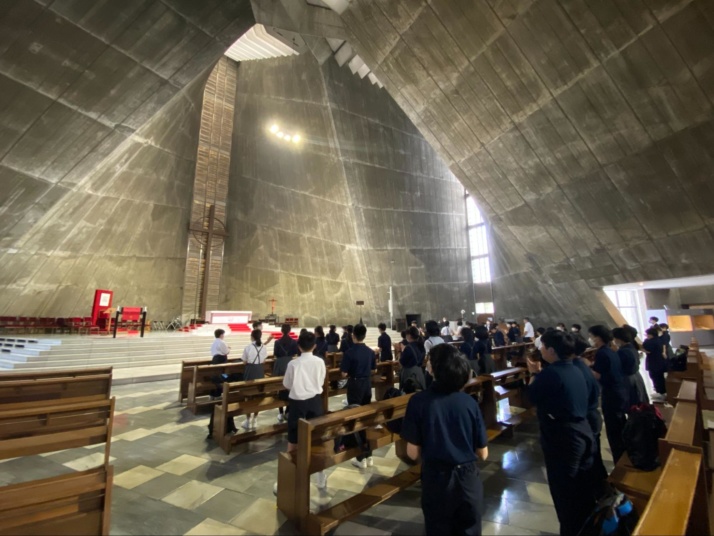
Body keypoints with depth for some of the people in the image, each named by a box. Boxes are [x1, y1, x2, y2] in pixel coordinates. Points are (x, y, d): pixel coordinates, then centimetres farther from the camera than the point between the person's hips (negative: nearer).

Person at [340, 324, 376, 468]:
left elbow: (344, 374, -16)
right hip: (367, 385, 5)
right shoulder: (371, 352, -1)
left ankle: (361, 458, 13)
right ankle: (368, 456, 24)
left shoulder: (349, 352, -18)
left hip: (355, 385, -5)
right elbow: (373, 370, 9)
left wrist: (350, 374, 5)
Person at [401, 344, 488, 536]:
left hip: (436, 480, -2)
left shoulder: (419, 401, -19)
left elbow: (413, 453, -14)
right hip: (468, 479, 2)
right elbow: (483, 453, -3)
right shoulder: (470, 402, -11)